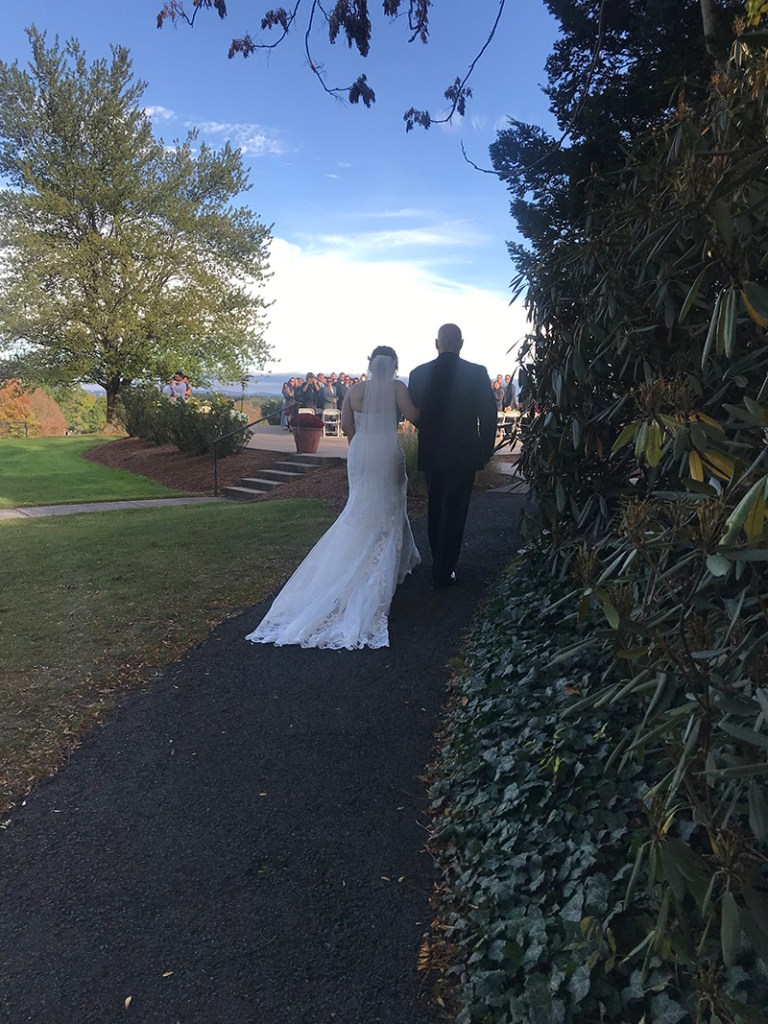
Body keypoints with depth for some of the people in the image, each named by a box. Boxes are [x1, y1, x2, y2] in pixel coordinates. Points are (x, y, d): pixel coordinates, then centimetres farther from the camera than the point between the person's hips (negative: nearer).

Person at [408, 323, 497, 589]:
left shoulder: (418, 373, -3)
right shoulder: (477, 373, -10)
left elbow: (413, 413, 4)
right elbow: (488, 415, -7)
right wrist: (485, 451, 4)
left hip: (430, 454, 3)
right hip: (463, 455, -3)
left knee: (435, 510, 19)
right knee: (454, 514, 6)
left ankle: (439, 564, 32)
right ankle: (443, 572, 11)